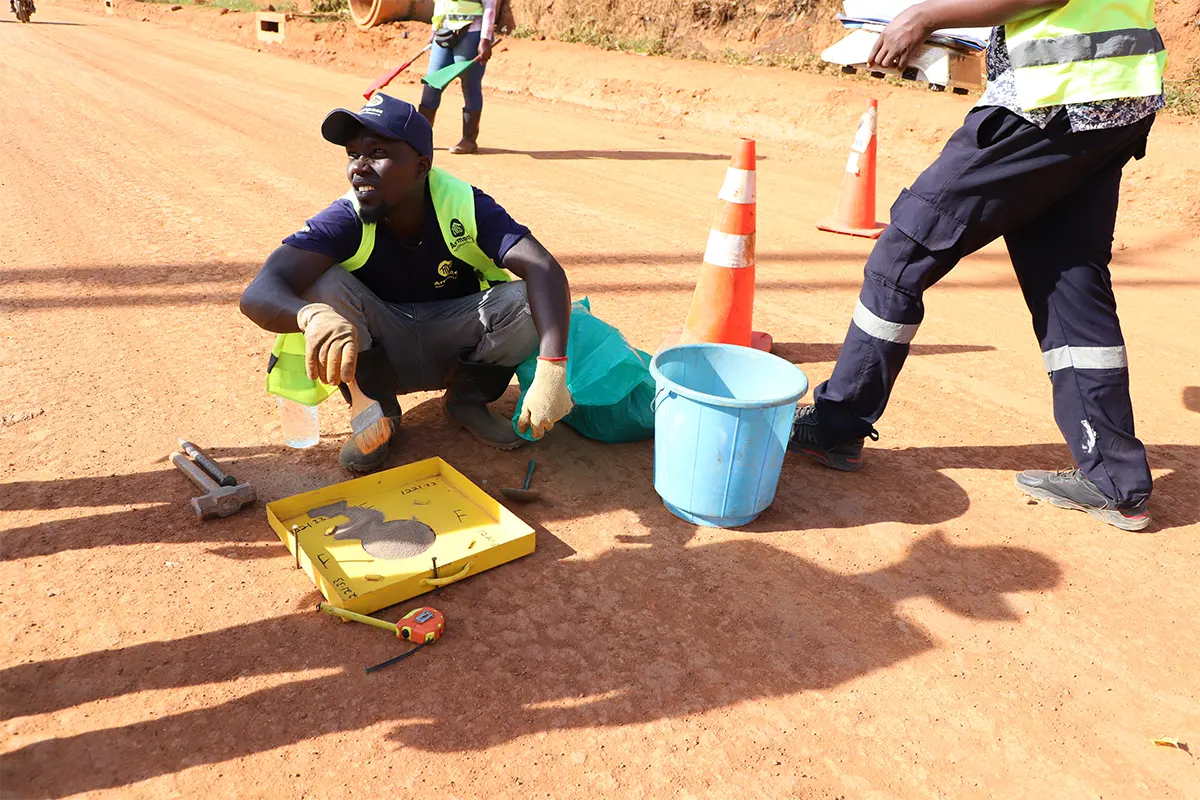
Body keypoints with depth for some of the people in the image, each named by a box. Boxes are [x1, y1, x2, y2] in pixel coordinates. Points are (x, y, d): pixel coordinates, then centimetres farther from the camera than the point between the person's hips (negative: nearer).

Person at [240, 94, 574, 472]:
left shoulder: (464, 206, -23)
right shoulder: (345, 220, -22)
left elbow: (545, 271, -36)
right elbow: (258, 294, -34)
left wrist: (551, 370, -53)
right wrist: (311, 314, -59)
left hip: (454, 349, 0)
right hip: (381, 350, 0)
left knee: (527, 302, -27)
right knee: (325, 283, -28)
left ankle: (467, 400, 0)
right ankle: (374, 408, -6)